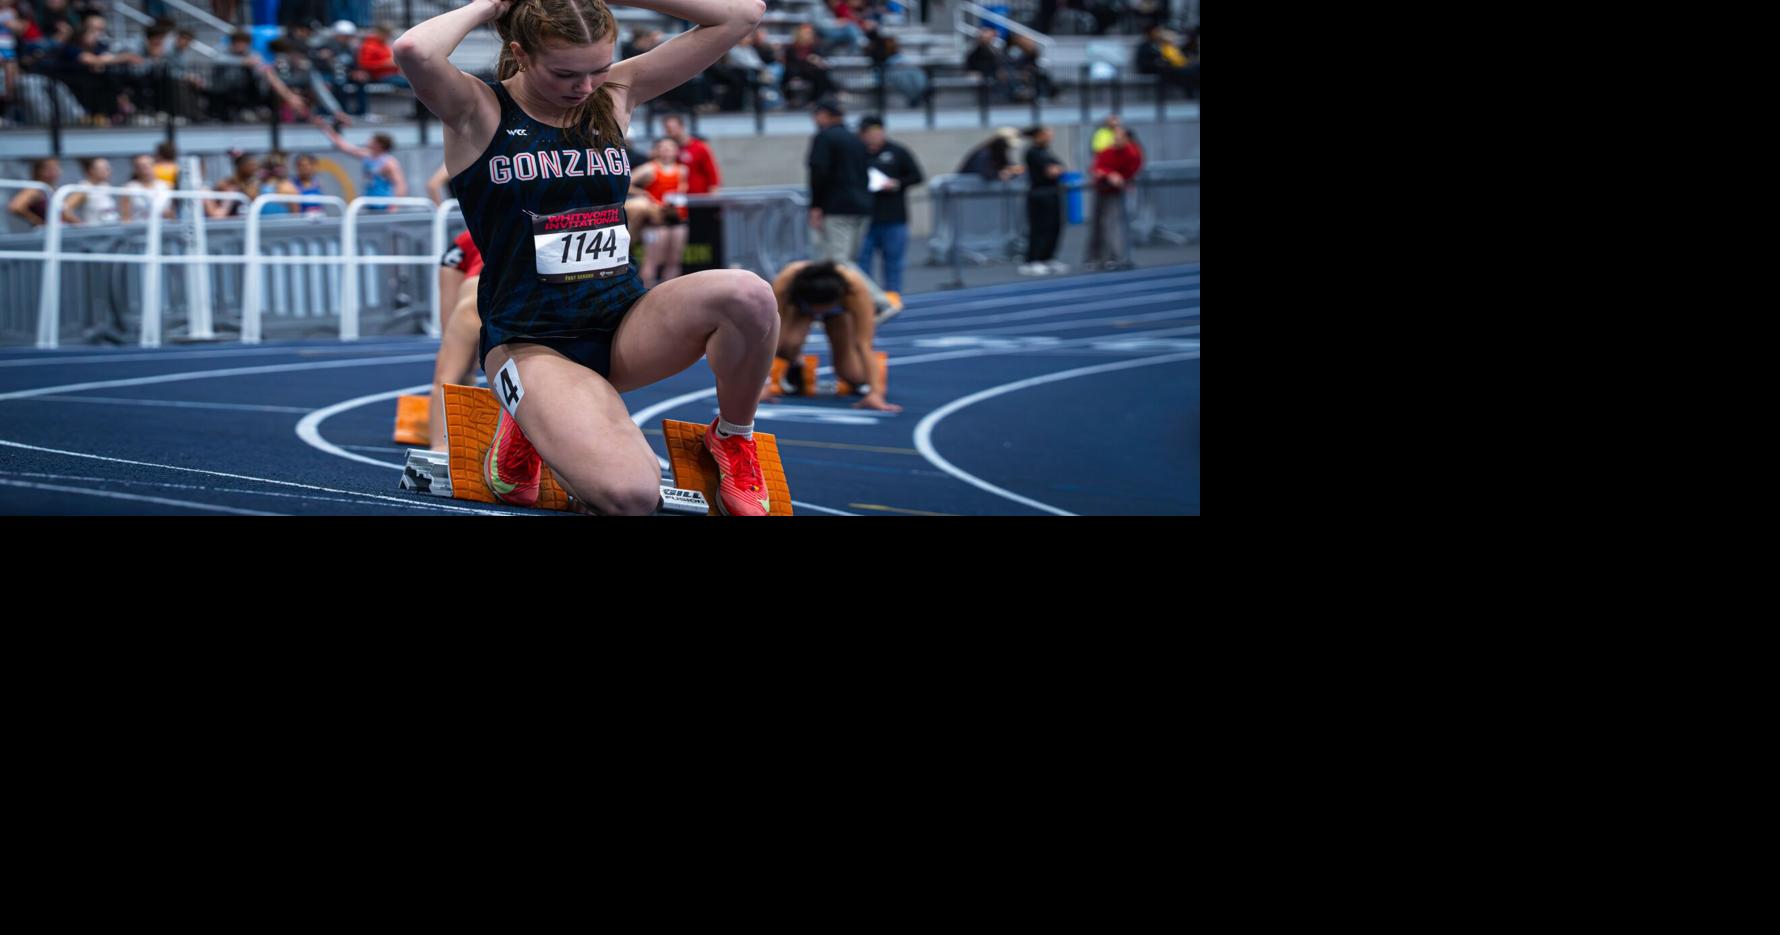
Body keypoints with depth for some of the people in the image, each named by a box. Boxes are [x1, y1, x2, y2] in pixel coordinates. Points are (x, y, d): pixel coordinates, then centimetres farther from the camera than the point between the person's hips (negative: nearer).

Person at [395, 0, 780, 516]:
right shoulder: (479, 111, -6)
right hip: (531, 341, -4)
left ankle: (732, 438, 1)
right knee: (630, 494, -30)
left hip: (625, 327, 5)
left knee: (748, 295, -29)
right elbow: (413, 51, -30)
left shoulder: (616, 94, 6)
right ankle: (528, 429, 4)